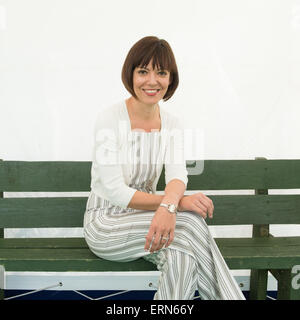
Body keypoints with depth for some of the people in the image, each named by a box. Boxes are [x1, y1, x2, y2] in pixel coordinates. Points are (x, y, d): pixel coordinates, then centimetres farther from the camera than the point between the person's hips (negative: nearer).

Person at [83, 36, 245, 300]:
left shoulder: (172, 124, 2)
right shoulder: (111, 119, -15)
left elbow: (178, 174, -13)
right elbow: (115, 192, -20)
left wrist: (167, 206, -38)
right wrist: (178, 202, -29)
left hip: (143, 218, 4)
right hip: (105, 225, -4)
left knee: (182, 254, -30)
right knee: (189, 224, -27)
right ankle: (229, 295, -14)